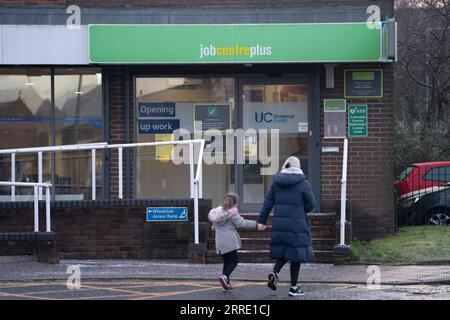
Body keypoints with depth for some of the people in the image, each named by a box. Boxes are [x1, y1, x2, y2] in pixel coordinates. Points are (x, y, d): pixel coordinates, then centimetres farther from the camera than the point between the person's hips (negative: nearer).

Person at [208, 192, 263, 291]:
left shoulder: (216, 212, 13)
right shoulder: (232, 213, -9)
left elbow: (214, 227, 20)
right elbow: (241, 223, -17)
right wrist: (256, 225, -17)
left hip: (220, 243, 6)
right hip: (230, 241, -6)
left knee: (226, 262, 14)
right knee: (233, 262, -1)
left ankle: (227, 284, 8)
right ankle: (225, 277, -25)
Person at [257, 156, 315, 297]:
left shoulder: (276, 182, 5)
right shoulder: (303, 183, -6)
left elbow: (268, 202, 3)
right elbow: (310, 205, -3)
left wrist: (262, 220, 7)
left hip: (279, 223, 4)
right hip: (297, 224, -4)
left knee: (283, 251, 17)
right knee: (296, 254, 5)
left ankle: (275, 273, -9)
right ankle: (293, 287, 8)